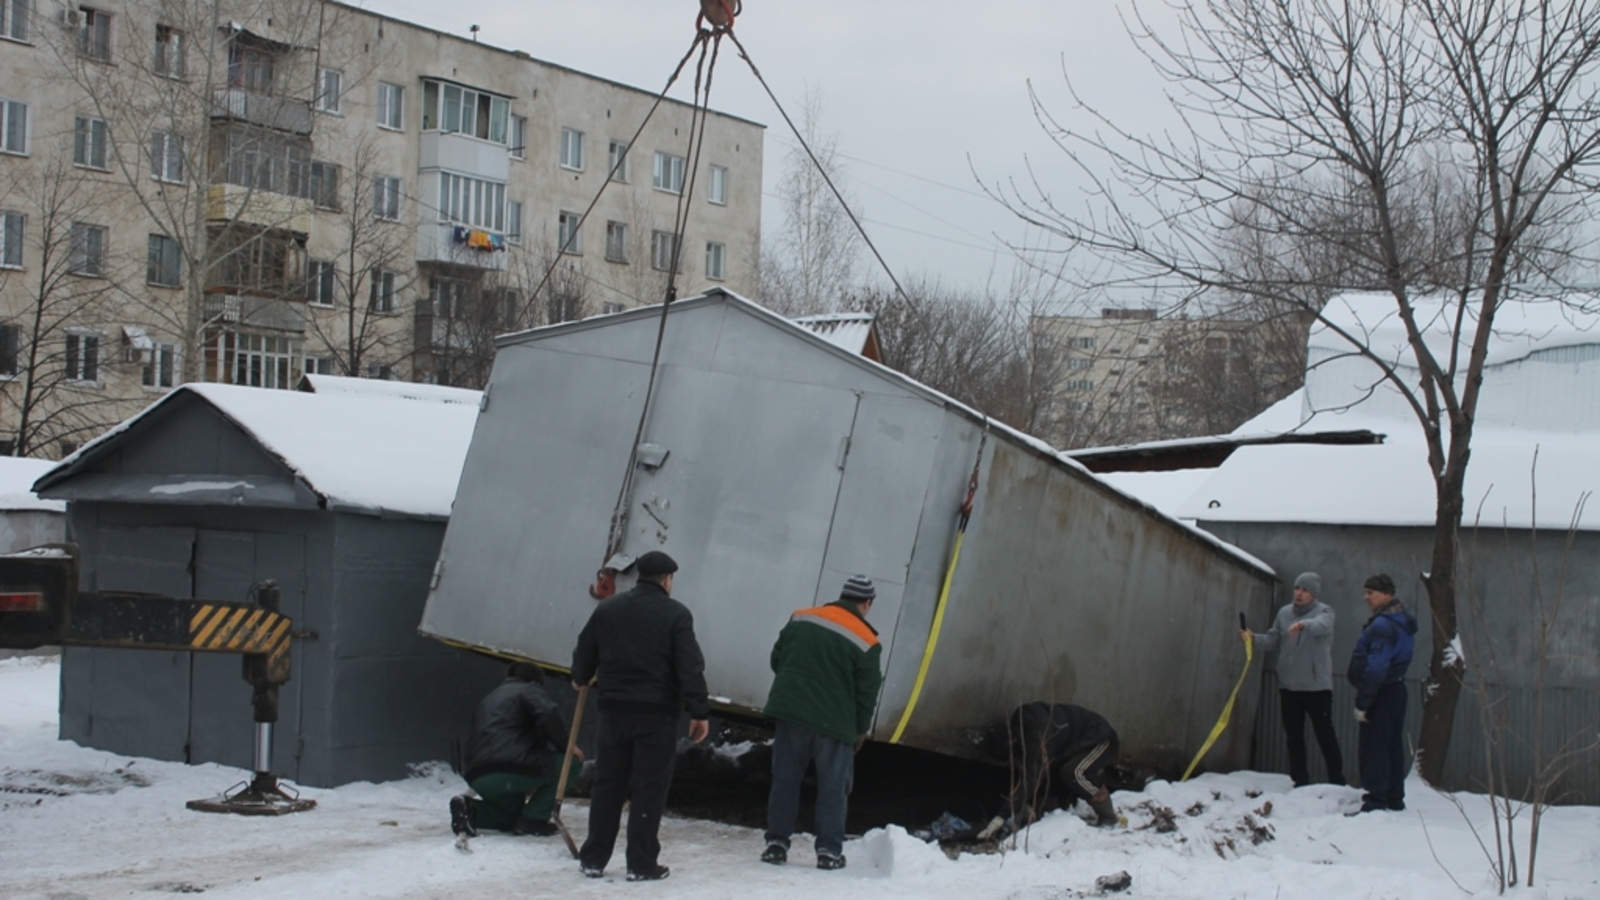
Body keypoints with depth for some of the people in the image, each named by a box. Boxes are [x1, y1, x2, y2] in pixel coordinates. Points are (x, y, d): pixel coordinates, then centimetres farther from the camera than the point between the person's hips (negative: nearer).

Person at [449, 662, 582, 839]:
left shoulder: (488, 700, 34)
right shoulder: (529, 690, 9)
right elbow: (549, 715, -14)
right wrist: (566, 746, 1)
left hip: (477, 778, 8)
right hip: (511, 770, -8)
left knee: (514, 811, 34)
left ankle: (470, 808, 5)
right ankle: (534, 819, 2)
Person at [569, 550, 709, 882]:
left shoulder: (607, 609, 8)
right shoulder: (675, 614, -6)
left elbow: (585, 652, 19)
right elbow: (690, 667, -12)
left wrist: (581, 678, 39)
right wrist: (699, 711, -8)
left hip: (614, 708, 4)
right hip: (657, 711, -4)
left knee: (607, 783, 12)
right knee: (649, 787, 1)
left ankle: (593, 858, 15)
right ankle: (641, 863, 1)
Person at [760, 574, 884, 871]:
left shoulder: (801, 619, 4)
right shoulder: (866, 642, -7)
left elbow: (777, 659, 12)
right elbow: (867, 692, -3)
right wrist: (861, 730, 11)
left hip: (790, 712, 3)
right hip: (834, 721, -3)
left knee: (785, 780, 12)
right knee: (833, 788, 8)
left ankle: (776, 842, 13)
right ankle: (829, 850, 8)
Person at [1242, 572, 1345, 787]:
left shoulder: (1324, 611, -6)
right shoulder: (1284, 613, 10)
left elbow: (1321, 625, -29)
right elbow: (1273, 641, 11)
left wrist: (1303, 624, -51)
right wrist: (1254, 638, -8)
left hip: (1317, 686, -5)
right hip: (1288, 686, 5)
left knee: (1325, 735, 0)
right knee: (1294, 737, 9)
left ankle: (1337, 783, 8)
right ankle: (1300, 782, 16)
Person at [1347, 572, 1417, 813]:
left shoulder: (1382, 625, -20)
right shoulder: (1402, 621, 13)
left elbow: (1376, 669, -25)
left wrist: (1362, 702, -21)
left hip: (1381, 693, -10)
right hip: (1396, 689, 10)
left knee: (1373, 748, -6)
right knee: (1393, 746, 16)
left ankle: (1376, 801, -6)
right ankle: (1395, 799, 23)